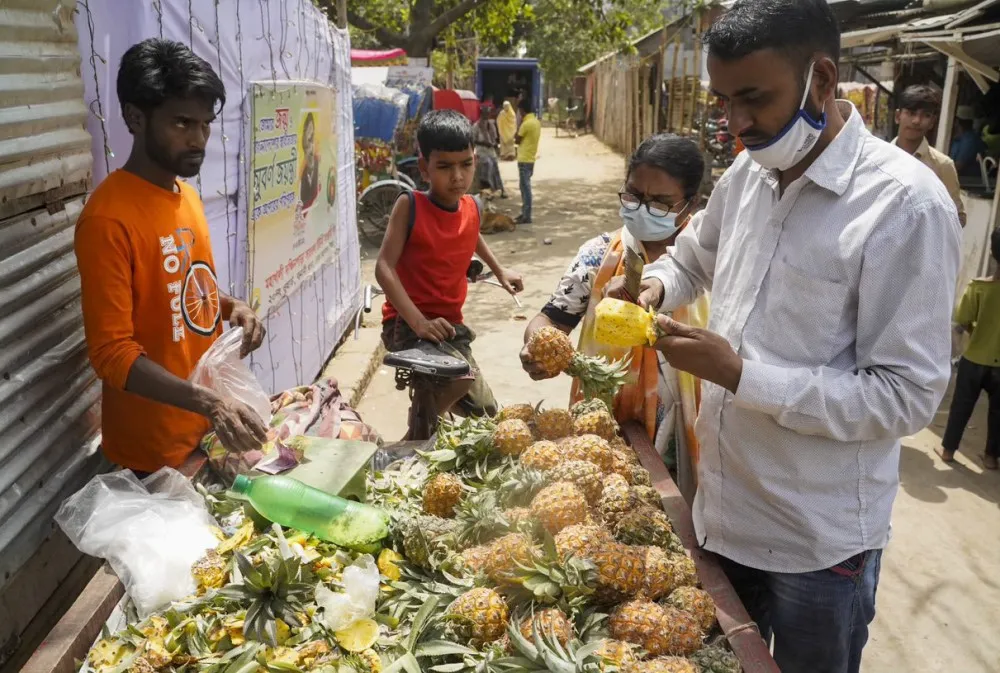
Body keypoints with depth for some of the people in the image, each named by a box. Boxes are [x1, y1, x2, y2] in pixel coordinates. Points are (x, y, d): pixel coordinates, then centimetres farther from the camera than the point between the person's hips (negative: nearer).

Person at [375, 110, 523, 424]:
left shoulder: (472, 208, 2)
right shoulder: (410, 205, -14)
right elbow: (384, 267, -20)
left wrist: (499, 270, 31)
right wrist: (418, 321, -29)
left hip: (451, 325, 7)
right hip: (406, 323, -7)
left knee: (484, 412, 15)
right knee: (462, 376, -34)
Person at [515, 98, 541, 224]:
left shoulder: (526, 123, -18)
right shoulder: (536, 122, 10)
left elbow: (517, 140, -8)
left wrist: (520, 123, 1)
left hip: (524, 160, -9)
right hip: (530, 158, 9)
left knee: (525, 187, -6)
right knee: (525, 187, 15)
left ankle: (526, 216, -4)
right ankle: (524, 213, 22)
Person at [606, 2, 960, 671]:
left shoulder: (905, 205, -20)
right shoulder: (746, 175, 1)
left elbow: (909, 395, -20)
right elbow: (693, 257, 20)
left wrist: (742, 375, -25)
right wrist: (656, 286, -3)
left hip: (819, 540, -6)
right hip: (724, 507, 6)